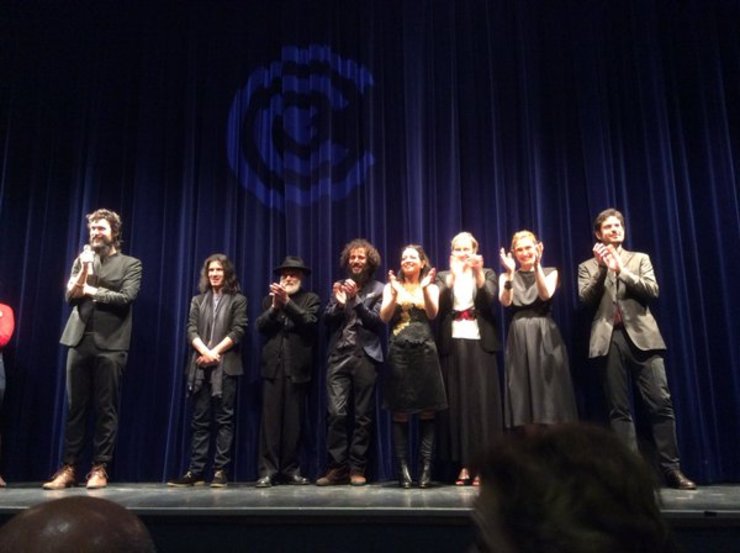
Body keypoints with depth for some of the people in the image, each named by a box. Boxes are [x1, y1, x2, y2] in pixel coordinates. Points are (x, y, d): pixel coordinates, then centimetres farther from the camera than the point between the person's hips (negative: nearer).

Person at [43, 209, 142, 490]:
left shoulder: (130, 264, 6)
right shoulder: (82, 260, 18)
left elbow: (126, 298, -9)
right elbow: (71, 295, 7)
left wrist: (91, 291, 0)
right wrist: (85, 269, -6)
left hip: (110, 343, -3)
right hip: (79, 340, 3)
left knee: (106, 409, -1)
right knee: (75, 407, 4)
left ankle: (99, 469, 5)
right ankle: (68, 467, 9)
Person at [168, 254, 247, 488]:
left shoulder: (237, 300, 7)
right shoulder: (198, 300, 17)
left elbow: (238, 331, -3)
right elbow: (191, 330, 6)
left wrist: (215, 352, -12)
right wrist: (204, 351, -11)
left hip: (226, 366, -3)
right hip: (200, 366, 3)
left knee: (224, 419, -2)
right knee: (200, 420, 4)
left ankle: (221, 471, 0)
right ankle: (195, 472, 6)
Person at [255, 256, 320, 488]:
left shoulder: (311, 299, 10)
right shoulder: (269, 299, 18)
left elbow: (310, 322, -9)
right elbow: (261, 326, 5)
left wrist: (287, 302, -17)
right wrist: (275, 306, -11)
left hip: (297, 367, -1)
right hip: (273, 366, 1)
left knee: (293, 420, 2)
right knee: (270, 419, -5)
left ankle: (291, 469, 10)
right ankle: (268, 470, -3)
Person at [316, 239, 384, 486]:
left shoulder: (378, 289, 7)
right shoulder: (340, 287, 17)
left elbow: (378, 322, -4)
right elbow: (327, 320, 11)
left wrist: (357, 300, -13)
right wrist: (338, 302, -7)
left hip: (365, 356, -2)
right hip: (339, 356, 2)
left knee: (362, 415, 1)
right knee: (336, 413, -7)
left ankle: (357, 468, 9)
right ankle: (337, 467, 1)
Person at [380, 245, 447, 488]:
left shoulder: (431, 287, 12)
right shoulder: (391, 286, 12)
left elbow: (432, 313, -6)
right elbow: (384, 317, -1)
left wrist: (425, 288, -18)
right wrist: (395, 293, -15)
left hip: (424, 352, 0)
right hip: (399, 353, 0)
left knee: (427, 411, -1)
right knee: (400, 413, -2)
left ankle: (426, 467, 2)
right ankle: (403, 468, 1)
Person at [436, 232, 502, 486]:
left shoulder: (487, 274, 12)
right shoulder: (444, 277, 13)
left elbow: (489, 301, -6)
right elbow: (440, 305, -5)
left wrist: (478, 273, -19)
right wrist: (453, 275, -15)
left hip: (480, 344, -1)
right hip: (453, 345, 1)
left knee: (482, 402, -4)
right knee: (458, 403, 0)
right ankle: (463, 465, 4)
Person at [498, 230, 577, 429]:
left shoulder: (550, 272, 8)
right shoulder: (507, 276, 11)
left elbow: (546, 295, -12)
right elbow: (505, 302, -8)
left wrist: (537, 266, -19)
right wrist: (511, 273, -16)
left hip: (545, 336, -1)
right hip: (519, 337, 1)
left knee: (549, 389, -3)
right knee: (522, 391, -1)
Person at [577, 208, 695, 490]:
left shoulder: (640, 259, 18)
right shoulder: (587, 267, 16)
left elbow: (652, 291, 2)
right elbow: (586, 299, 1)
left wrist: (621, 269, -7)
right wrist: (602, 268, -7)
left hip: (642, 336, 0)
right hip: (609, 340, 0)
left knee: (661, 403, -7)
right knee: (619, 409, -1)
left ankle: (671, 468, 0)